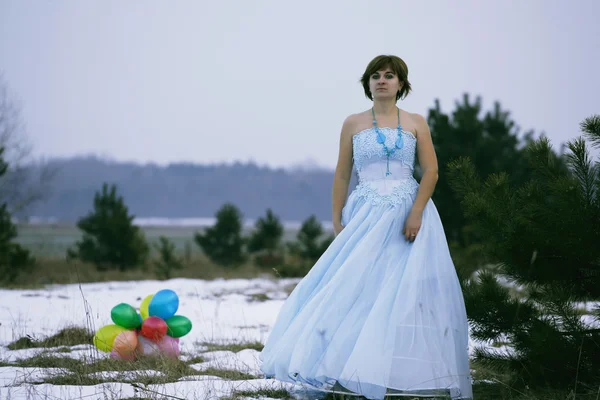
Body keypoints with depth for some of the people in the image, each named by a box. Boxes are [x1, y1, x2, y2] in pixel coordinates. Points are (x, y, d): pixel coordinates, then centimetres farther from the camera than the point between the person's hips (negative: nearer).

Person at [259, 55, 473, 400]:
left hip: (408, 215, -1)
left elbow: (431, 171, 0)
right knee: (355, 288, -8)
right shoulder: (353, 124, 9)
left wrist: (416, 213, -13)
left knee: (406, 290, -6)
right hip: (365, 215, 1)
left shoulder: (416, 123, 7)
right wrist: (337, 220, 1)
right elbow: (342, 175, 9)